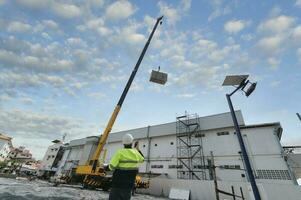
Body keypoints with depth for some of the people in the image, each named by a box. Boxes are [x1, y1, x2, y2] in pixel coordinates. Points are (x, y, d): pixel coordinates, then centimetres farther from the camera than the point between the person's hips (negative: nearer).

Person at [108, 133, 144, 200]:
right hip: (129, 184, 4)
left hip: (118, 183, -4)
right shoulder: (136, 152, -3)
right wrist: (138, 149, 26)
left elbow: (111, 167, -16)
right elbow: (142, 160, 18)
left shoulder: (120, 152, -16)